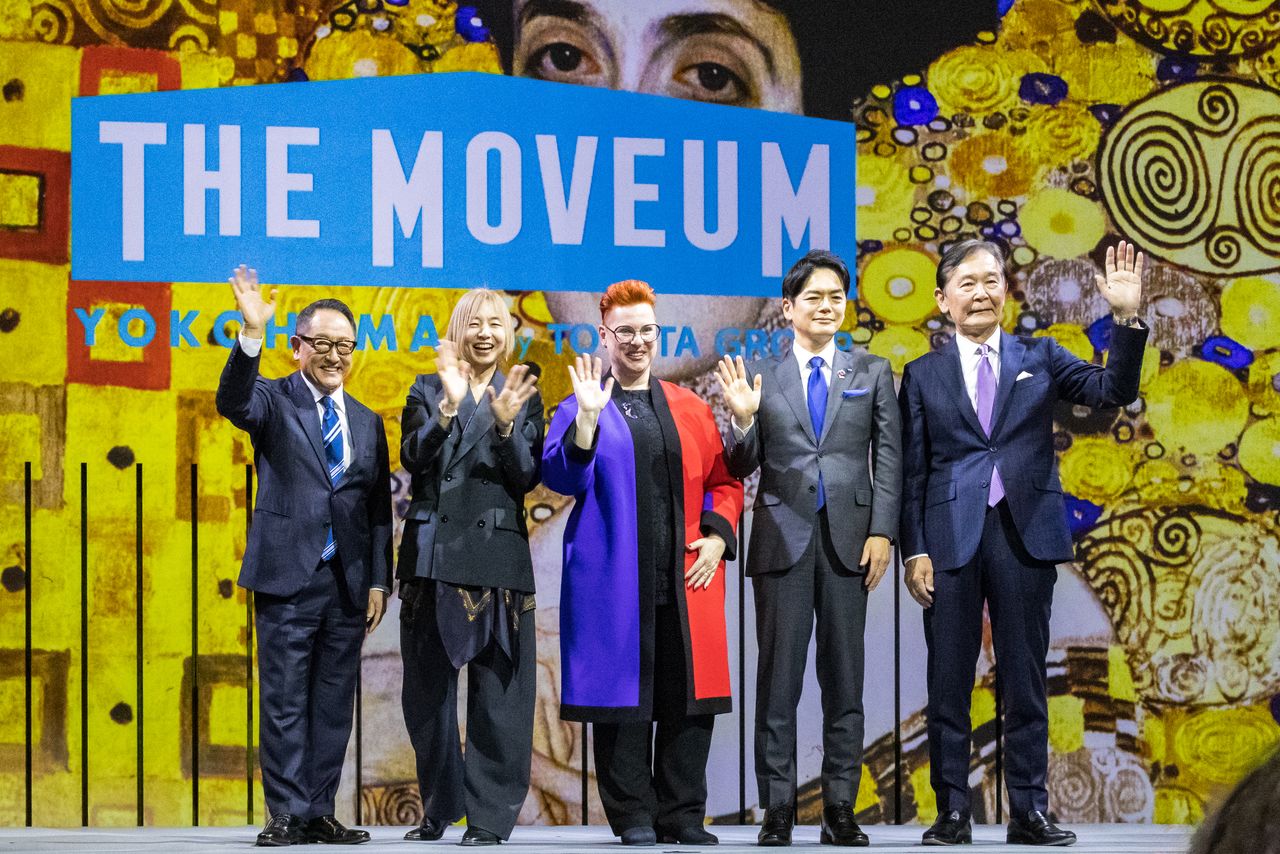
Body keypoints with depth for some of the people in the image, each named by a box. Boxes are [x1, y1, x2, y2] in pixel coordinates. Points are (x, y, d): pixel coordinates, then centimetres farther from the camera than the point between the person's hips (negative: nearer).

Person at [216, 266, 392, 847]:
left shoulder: (368, 423, 15)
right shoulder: (274, 401, 3)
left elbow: (379, 509, 14)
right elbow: (232, 403, -21)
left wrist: (379, 581, 7)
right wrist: (251, 334, -35)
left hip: (348, 584, 4)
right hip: (288, 579, -4)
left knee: (334, 703, 6)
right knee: (284, 702, -3)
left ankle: (320, 814, 13)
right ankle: (287, 815, 3)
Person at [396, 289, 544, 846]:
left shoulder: (523, 396, 9)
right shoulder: (428, 389, 9)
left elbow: (526, 477, -1)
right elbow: (414, 459, -5)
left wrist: (505, 424, -17)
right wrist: (449, 406, -18)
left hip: (497, 556, -1)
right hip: (432, 555, 1)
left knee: (496, 691, -4)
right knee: (428, 691, 8)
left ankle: (489, 816, 1)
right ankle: (439, 808, 21)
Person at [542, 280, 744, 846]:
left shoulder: (690, 410, 16)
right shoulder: (580, 409, 7)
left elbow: (723, 480, 16)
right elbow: (562, 479, -7)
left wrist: (716, 534, 0)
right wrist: (588, 417, -17)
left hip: (686, 578, 3)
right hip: (613, 579, -3)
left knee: (689, 696, 2)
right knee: (622, 694, -2)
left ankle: (683, 816, 11)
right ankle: (633, 816, 6)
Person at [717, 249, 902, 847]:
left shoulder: (873, 373, 9)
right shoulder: (760, 377, 6)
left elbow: (888, 459, 5)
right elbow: (740, 469, 5)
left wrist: (882, 532, -5)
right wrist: (742, 420, -15)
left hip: (849, 539, 1)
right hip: (783, 537, -1)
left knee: (844, 678, 4)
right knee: (778, 678, 1)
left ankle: (840, 809, 8)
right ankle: (777, 811, 5)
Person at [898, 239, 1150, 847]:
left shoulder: (1040, 357, 10)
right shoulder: (924, 375, 8)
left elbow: (1115, 391, -2)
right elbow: (913, 472, 5)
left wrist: (1127, 318, -14)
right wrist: (914, 550, -4)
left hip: (1026, 538, 0)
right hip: (951, 539, 0)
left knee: (1026, 682, 4)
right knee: (948, 683, 3)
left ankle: (1028, 812, 9)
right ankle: (952, 812, 9)